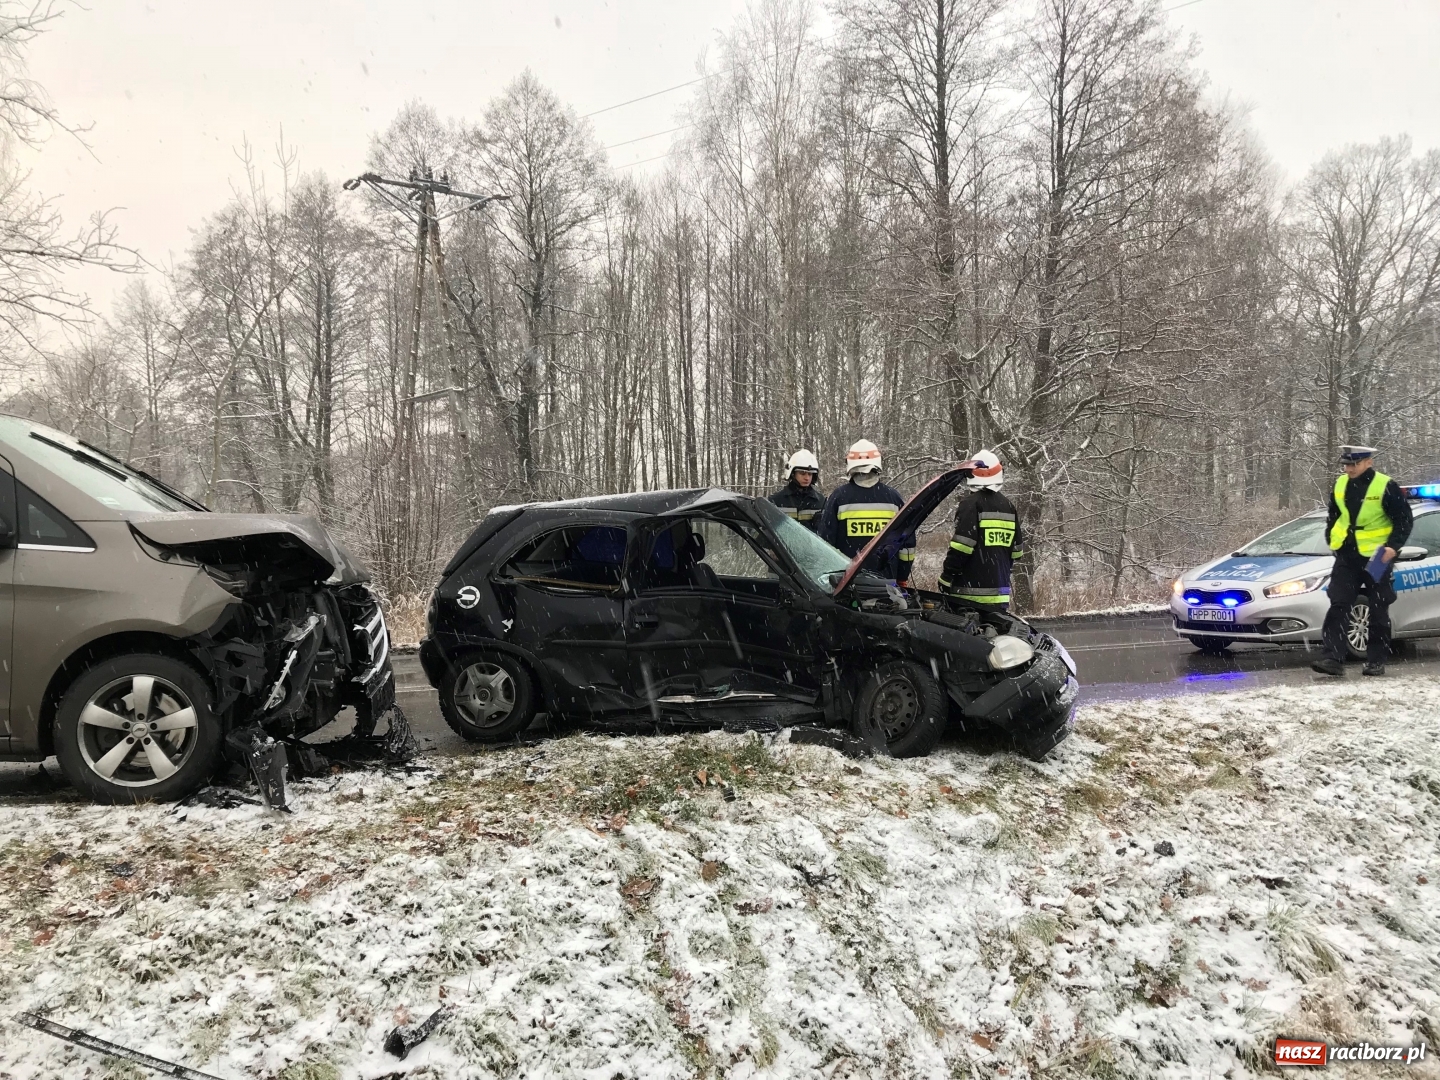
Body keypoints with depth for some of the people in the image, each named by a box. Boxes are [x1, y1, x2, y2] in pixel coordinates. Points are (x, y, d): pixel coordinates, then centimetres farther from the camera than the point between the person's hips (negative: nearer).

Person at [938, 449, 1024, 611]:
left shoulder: (971, 503, -9)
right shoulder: (1008, 506, 13)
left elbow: (961, 547, -16)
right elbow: (1016, 550, 17)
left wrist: (945, 579, -9)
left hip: (972, 591, -7)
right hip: (1000, 590, 7)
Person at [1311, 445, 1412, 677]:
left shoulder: (1386, 486, -11)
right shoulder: (1340, 485, 6)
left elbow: (1405, 519, -8)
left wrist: (1393, 546, -17)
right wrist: (1332, 539, 11)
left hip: (1377, 557, -5)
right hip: (1346, 556, 5)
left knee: (1378, 612, 5)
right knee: (1338, 607, -5)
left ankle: (1376, 661, 14)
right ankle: (1334, 659, -8)